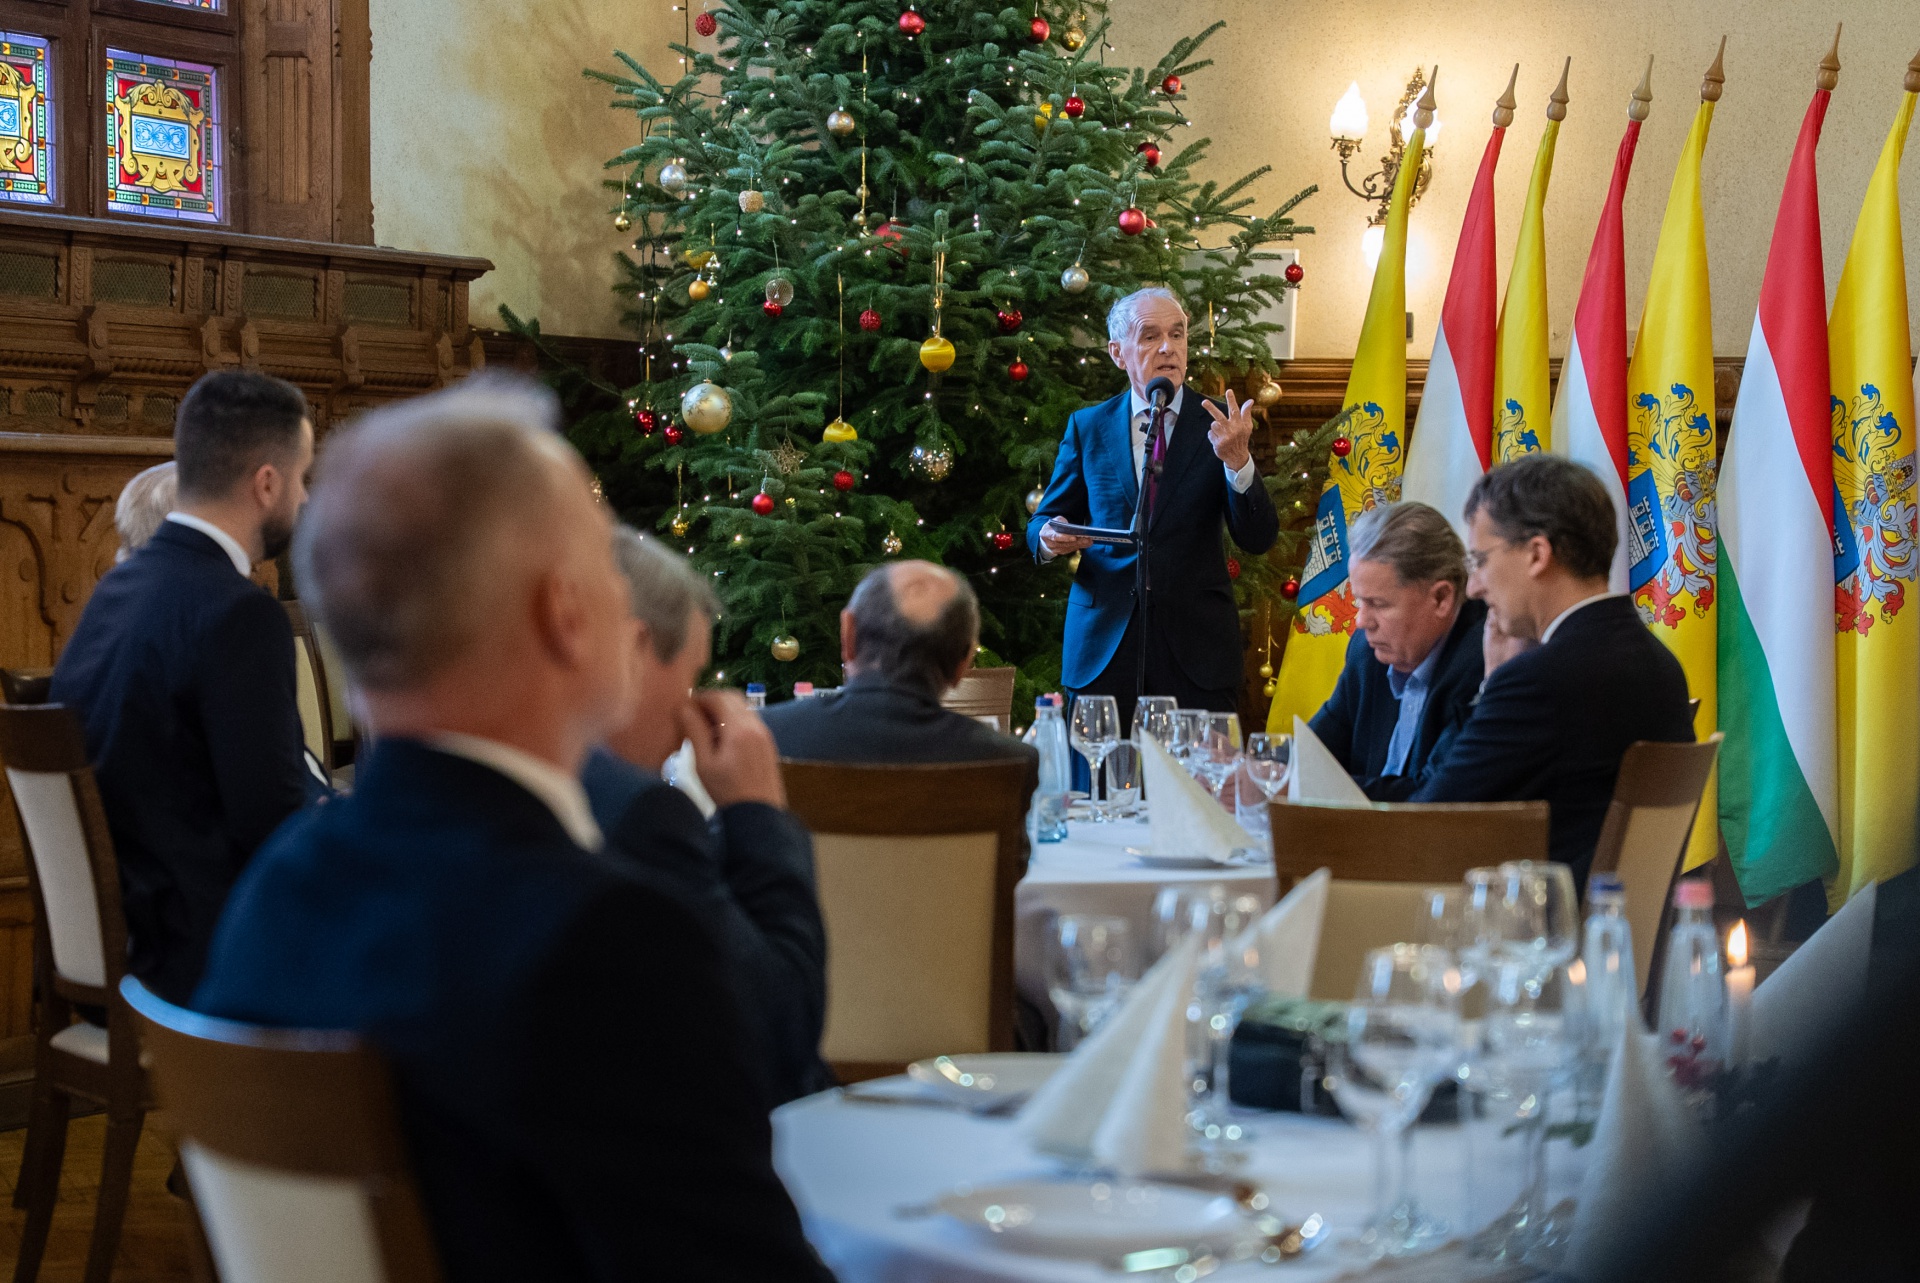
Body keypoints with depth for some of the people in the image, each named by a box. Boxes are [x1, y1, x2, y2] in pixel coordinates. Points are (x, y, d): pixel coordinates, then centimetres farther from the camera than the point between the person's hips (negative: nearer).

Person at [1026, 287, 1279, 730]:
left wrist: (1237, 460, -20)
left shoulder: (1218, 426, 4)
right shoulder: (1087, 427, 8)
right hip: (1104, 644, 1)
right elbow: (1045, 519, 13)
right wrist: (1048, 536, -11)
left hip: (1196, 646, -1)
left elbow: (1258, 539, -4)